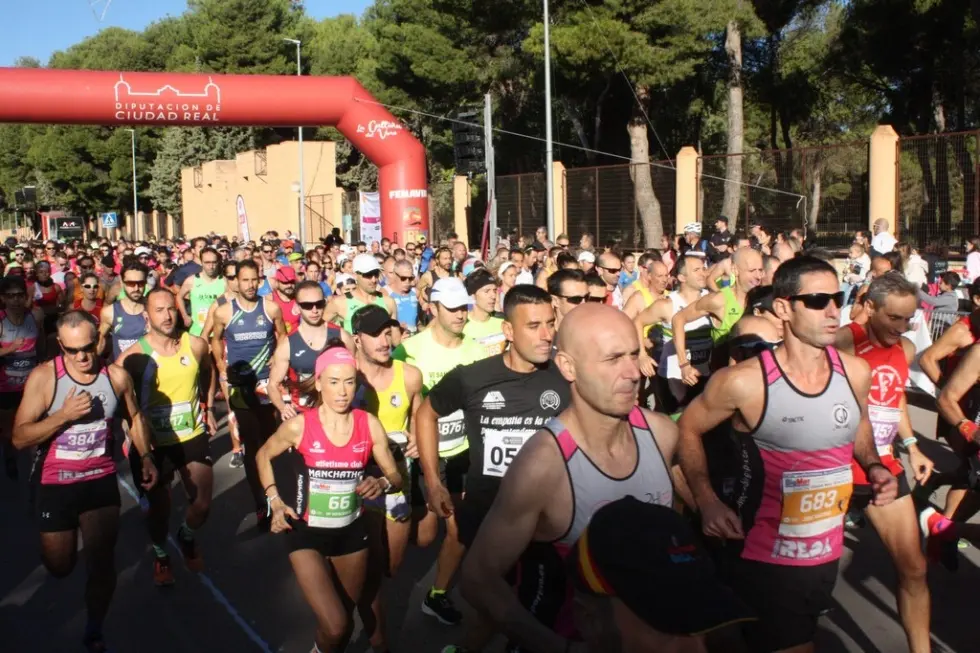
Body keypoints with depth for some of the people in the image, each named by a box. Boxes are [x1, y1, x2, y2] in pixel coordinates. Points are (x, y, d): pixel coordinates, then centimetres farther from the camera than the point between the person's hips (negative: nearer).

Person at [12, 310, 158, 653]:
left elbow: (135, 417, 12)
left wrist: (146, 457, 2)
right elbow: (19, 438, -16)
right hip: (55, 483, -1)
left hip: (100, 479, 1)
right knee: (59, 567, 13)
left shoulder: (117, 376, -7)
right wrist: (64, 415, -27)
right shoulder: (43, 377, -15)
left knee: (102, 562, -4)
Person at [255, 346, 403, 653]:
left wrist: (382, 484, -23)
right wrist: (275, 502, -5)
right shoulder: (299, 425, -14)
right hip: (307, 532, -3)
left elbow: (395, 476, -1)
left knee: (346, 619, 19)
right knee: (334, 627, -15)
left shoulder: (369, 425, -9)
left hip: (352, 531, 3)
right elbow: (263, 456, 5)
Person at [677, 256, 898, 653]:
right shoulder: (745, 382, -20)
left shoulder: (855, 372, -4)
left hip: (828, 557, 6)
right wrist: (707, 501, -16)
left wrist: (873, 467, -2)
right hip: (763, 563, -6)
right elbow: (687, 429, -5)